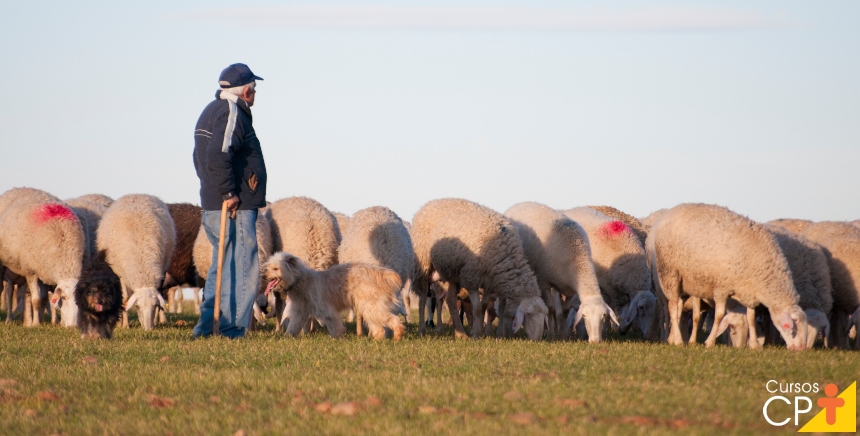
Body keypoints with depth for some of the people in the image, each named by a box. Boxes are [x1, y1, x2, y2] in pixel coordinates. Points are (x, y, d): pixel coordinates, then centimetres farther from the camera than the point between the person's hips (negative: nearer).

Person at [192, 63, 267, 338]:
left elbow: (203, 158, 24)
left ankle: (206, 325, 18)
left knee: (223, 267, 17)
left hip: (213, 206, 10)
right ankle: (231, 330, -7)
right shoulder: (232, 114, -14)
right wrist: (229, 193, -22)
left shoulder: (213, 112, 19)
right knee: (243, 271, -7)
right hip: (235, 208, -10)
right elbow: (218, 157, -27)